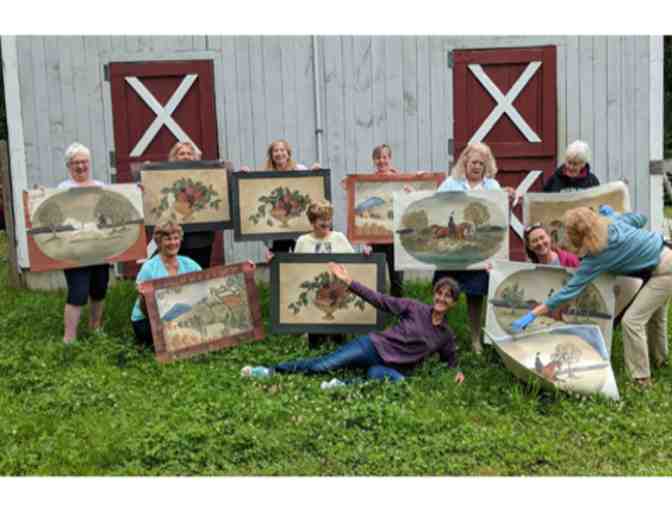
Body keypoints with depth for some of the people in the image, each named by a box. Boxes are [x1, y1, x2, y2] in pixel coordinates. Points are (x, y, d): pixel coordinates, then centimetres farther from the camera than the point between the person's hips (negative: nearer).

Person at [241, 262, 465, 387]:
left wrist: (457, 372, 7)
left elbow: (451, 360, 29)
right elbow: (381, 300, 0)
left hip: (393, 367, 1)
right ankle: (271, 371, -13)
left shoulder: (447, 335, 10)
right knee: (324, 364, -19)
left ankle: (343, 385, -36)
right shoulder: (415, 308, 2)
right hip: (374, 346, -1)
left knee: (400, 382, -38)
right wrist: (348, 281, -5)